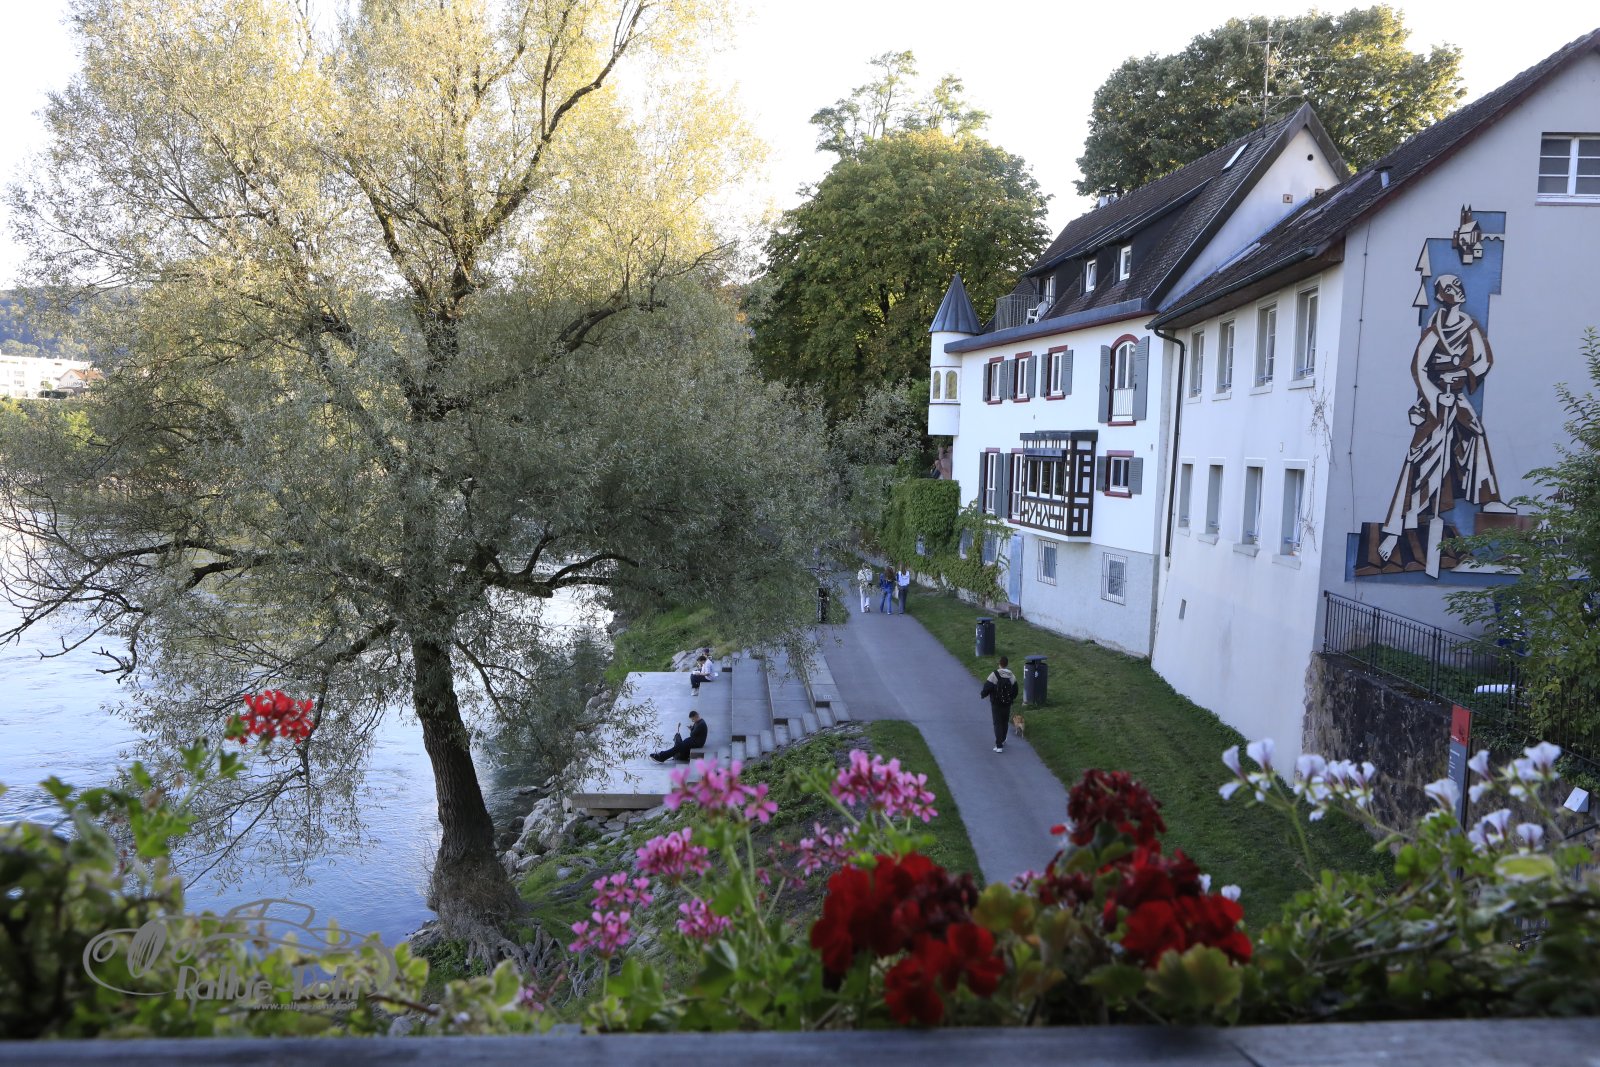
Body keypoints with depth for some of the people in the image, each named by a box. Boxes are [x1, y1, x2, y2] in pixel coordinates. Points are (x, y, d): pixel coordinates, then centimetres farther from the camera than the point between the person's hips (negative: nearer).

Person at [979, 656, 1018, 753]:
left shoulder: (994, 675, -17)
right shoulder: (1011, 676, -2)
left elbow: (987, 688, -16)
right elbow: (1015, 690, 8)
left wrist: (981, 694, 4)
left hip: (996, 704, -4)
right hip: (1007, 704, 4)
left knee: (998, 723, 0)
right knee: (1005, 722, 20)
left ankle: (999, 746, -6)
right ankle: (1002, 741, 37)